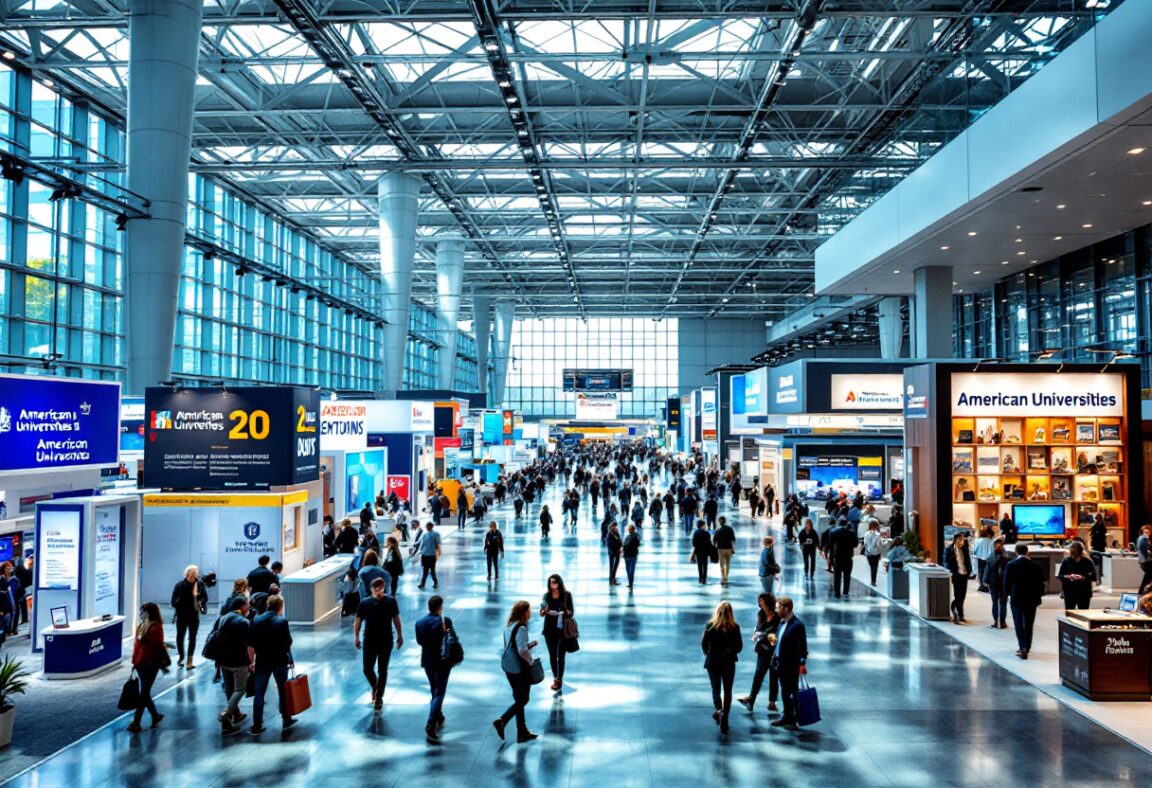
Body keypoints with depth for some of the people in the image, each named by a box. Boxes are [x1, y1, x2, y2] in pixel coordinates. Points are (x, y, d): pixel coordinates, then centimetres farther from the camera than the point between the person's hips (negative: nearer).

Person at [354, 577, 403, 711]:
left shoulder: (390, 602, -8)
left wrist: (400, 635, 7)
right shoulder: (364, 603, -8)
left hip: (386, 642, -1)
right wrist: (356, 637, -3)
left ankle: (379, 697, 21)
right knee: (367, 669, 4)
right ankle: (374, 686, 36)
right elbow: (358, 620, 1)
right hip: (369, 641, 1)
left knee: (382, 671, 6)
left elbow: (396, 619, 3)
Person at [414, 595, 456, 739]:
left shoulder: (419, 622, -5)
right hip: (442, 661, -5)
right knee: (439, 693, -1)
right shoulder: (445, 621, -18)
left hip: (427, 660, 5)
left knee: (434, 690, 22)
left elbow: (419, 641, 4)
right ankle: (431, 724, -12)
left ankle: (439, 719, 35)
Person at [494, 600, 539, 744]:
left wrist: (530, 644, 7)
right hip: (520, 669, -9)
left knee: (519, 699, 16)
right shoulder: (521, 628, -20)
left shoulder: (509, 626, 7)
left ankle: (522, 732, 23)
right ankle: (501, 721, -5)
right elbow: (522, 651, -25)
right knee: (522, 700, 6)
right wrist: (530, 660, -8)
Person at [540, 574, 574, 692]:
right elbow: (541, 614, 4)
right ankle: (555, 678, 24)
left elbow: (572, 613, -4)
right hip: (550, 629, 3)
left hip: (563, 630, -3)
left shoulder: (567, 595, -8)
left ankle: (559, 680, 11)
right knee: (552, 655, 10)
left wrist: (566, 612, -24)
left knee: (561, 656, -1)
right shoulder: (547, 595, -1)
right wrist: (545, 611, -17)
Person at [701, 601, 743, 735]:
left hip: (713, 662, -1)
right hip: (729, 662, 1)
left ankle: (719, 710, -18)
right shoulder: (735, 627, -7)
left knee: (716, 689, 9)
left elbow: (704, 643, -6)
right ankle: (724, 718, 6)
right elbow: (739, 646, -3)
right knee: (728, 690, 12)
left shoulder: (710, 625, -9)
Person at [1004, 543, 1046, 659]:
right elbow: (1041, 582, 0)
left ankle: (1023, 647, -14)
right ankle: (1026, 648, 20)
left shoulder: (1011, 565, -9)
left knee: (1019, 623, 1)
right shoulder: (1036, 565, -4)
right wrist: (1039, 596, 13)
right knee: (1028, 624, 13)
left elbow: (1006, 582, -4)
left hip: (1016, 598, -2)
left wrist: (1007, 594, 13)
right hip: (1031, 599, 2)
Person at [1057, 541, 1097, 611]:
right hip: (1069, 593, 1)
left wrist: (1083, 577, -19)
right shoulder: (1066, 561, 1)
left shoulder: (1087, 562, -2)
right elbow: (1060, 576, 3)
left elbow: (1093, 577, -3)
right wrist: (1067, 577, -16)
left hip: (1084, 593, -1)